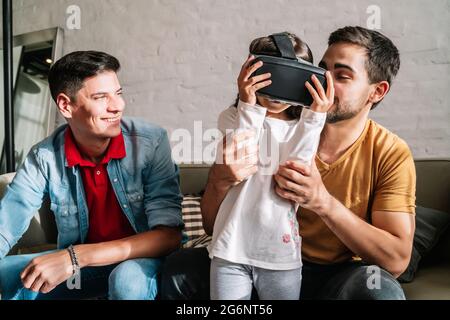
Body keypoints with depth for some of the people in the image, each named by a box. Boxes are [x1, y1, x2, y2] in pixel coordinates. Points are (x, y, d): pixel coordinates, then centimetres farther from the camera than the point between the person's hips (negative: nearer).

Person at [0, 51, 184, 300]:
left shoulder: (151, 142, -20)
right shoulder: (44, 157, -11)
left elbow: (169, 235, -25)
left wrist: (75, 257, -33)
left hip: (141, 260, -3)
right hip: (77, 265, 3)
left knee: (129, 278, -35)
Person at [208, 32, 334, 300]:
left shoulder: (304, 128, 3)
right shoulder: (234, 118, 1)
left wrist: (315, 117, -15)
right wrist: (248, 107, -19)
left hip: (282, 250, 1)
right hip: (232, 248, -1)